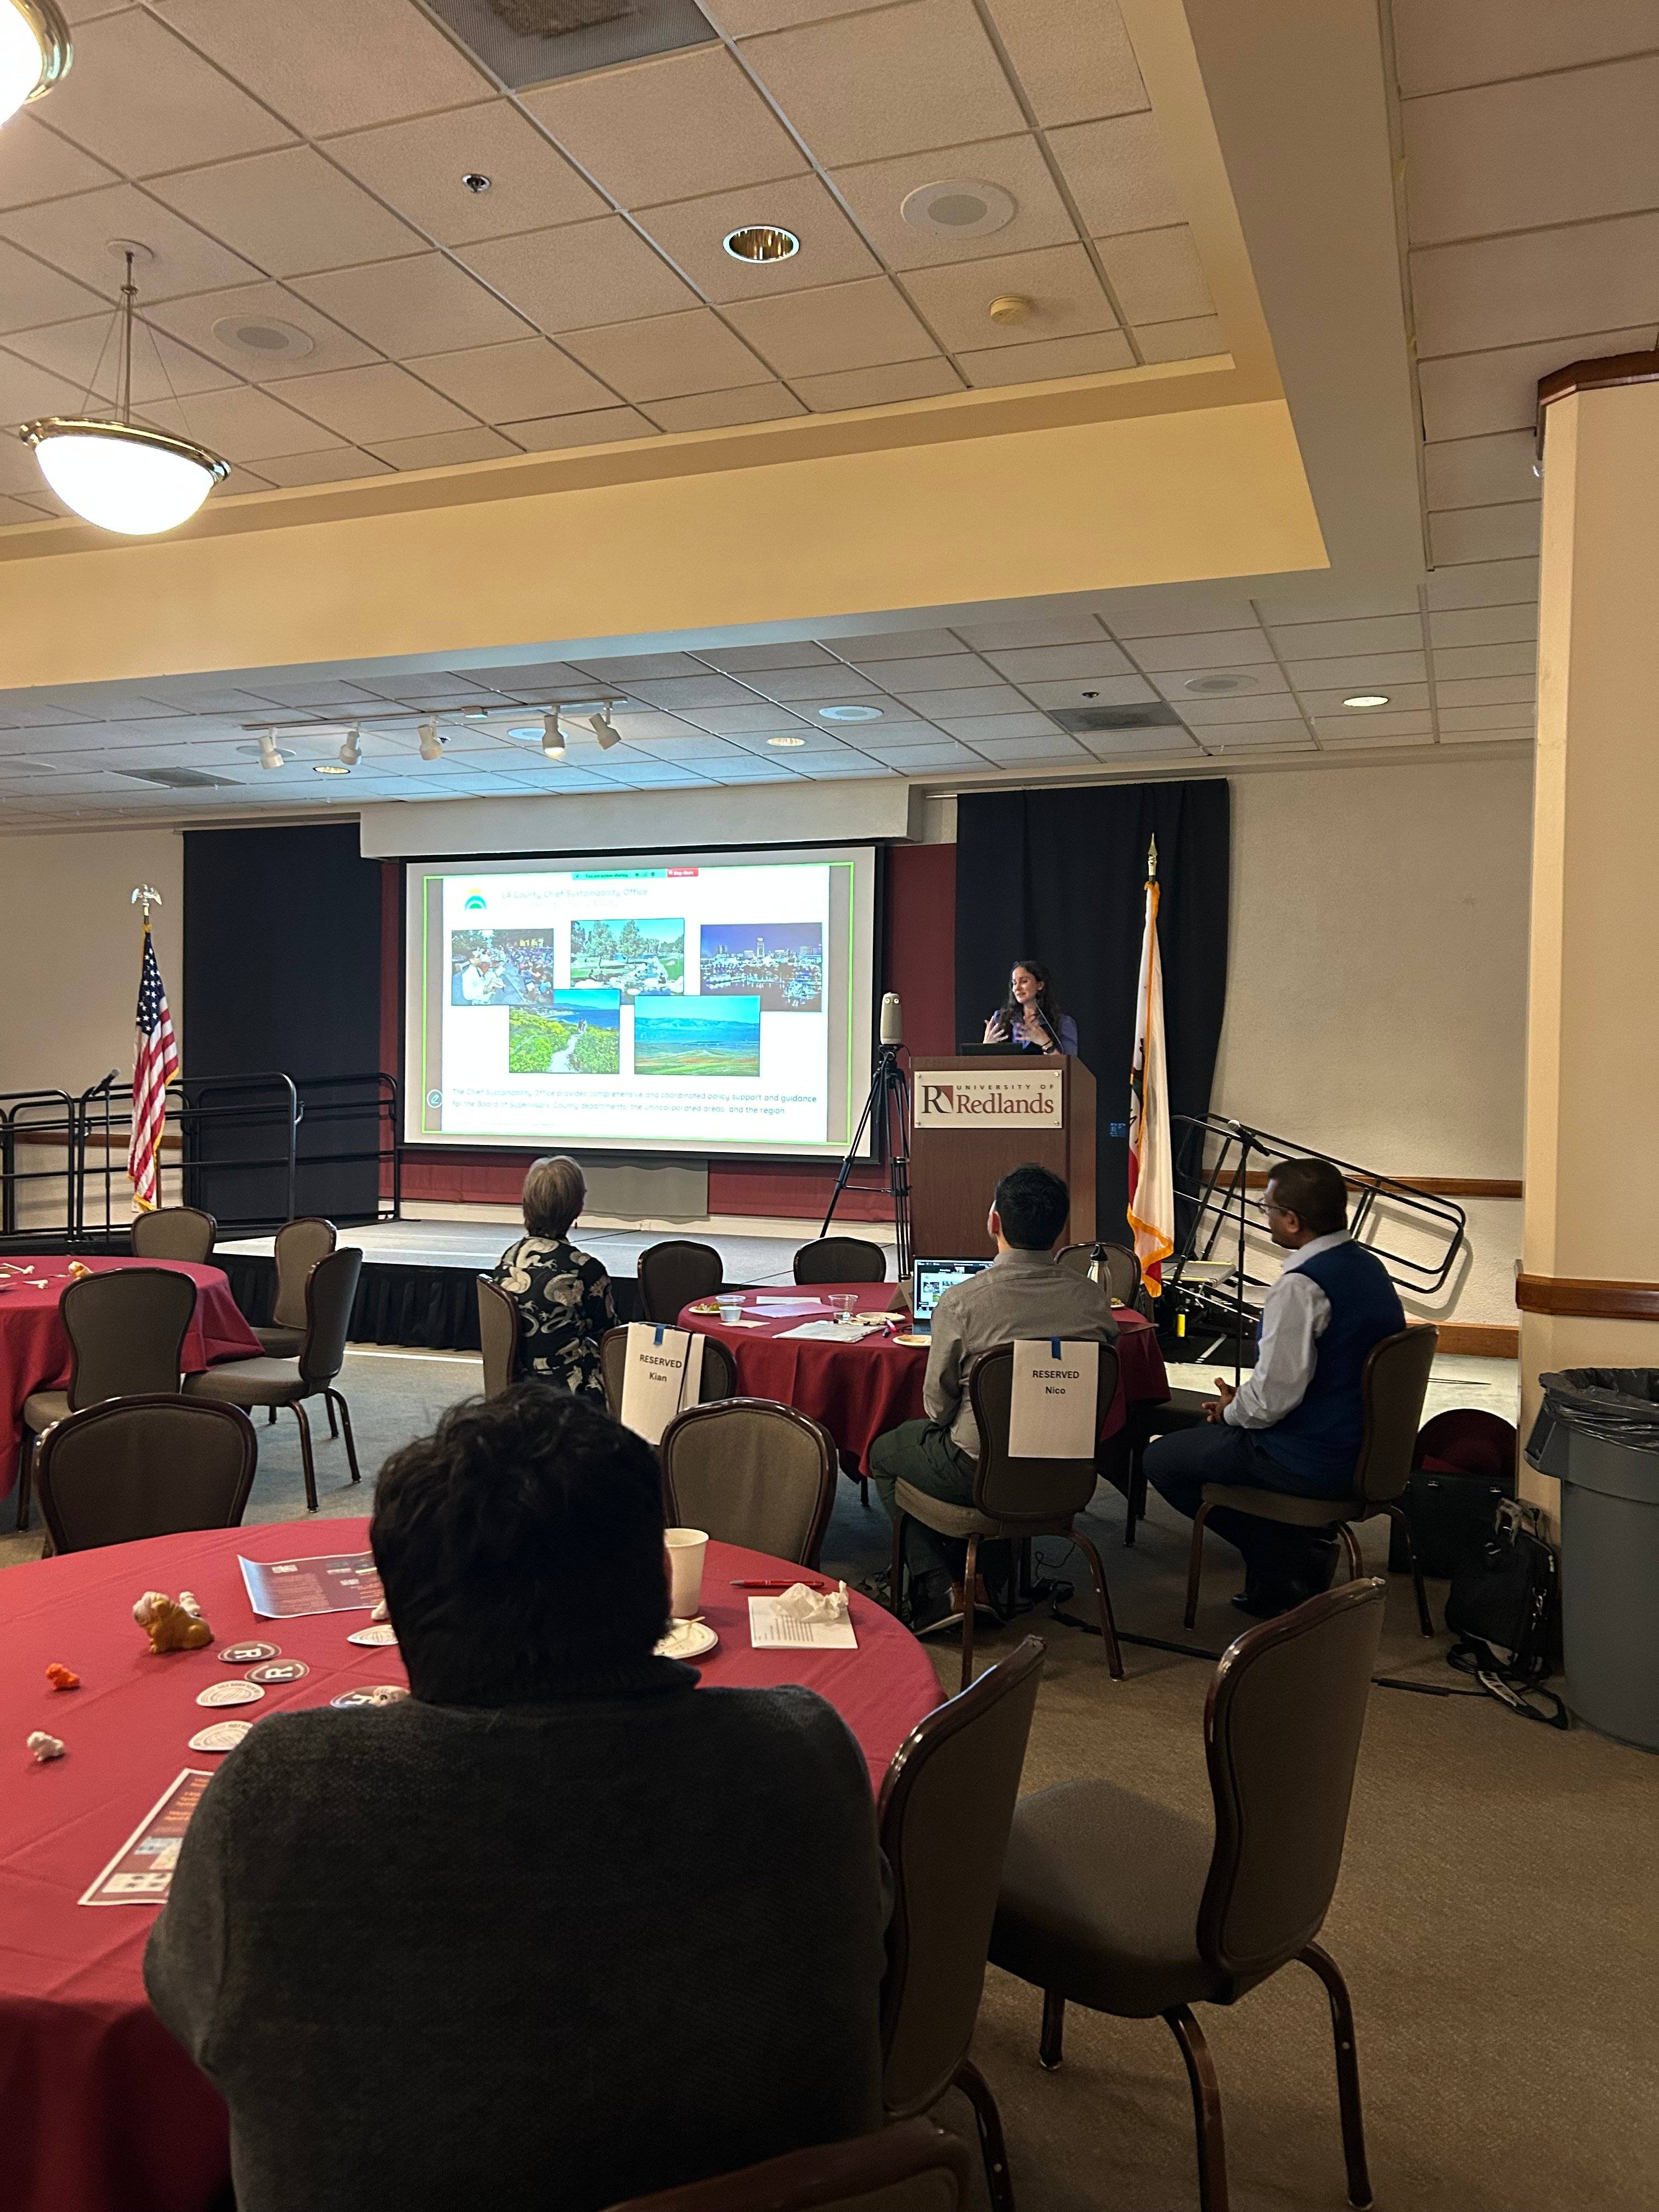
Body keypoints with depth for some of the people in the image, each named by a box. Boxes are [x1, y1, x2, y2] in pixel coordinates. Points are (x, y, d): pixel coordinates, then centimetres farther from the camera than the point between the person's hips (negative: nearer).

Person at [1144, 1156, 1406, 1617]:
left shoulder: (1300, 1288, -24)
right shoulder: (1371, 1267, 5)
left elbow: (1274, 1396, -26)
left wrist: (1231, 1412, -4)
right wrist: (1241, 1404, 12)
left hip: (1313, 1466, -9)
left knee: (1161, 1458, 5)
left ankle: (1283, 1559, 6)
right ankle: (1304, 1547, 18)